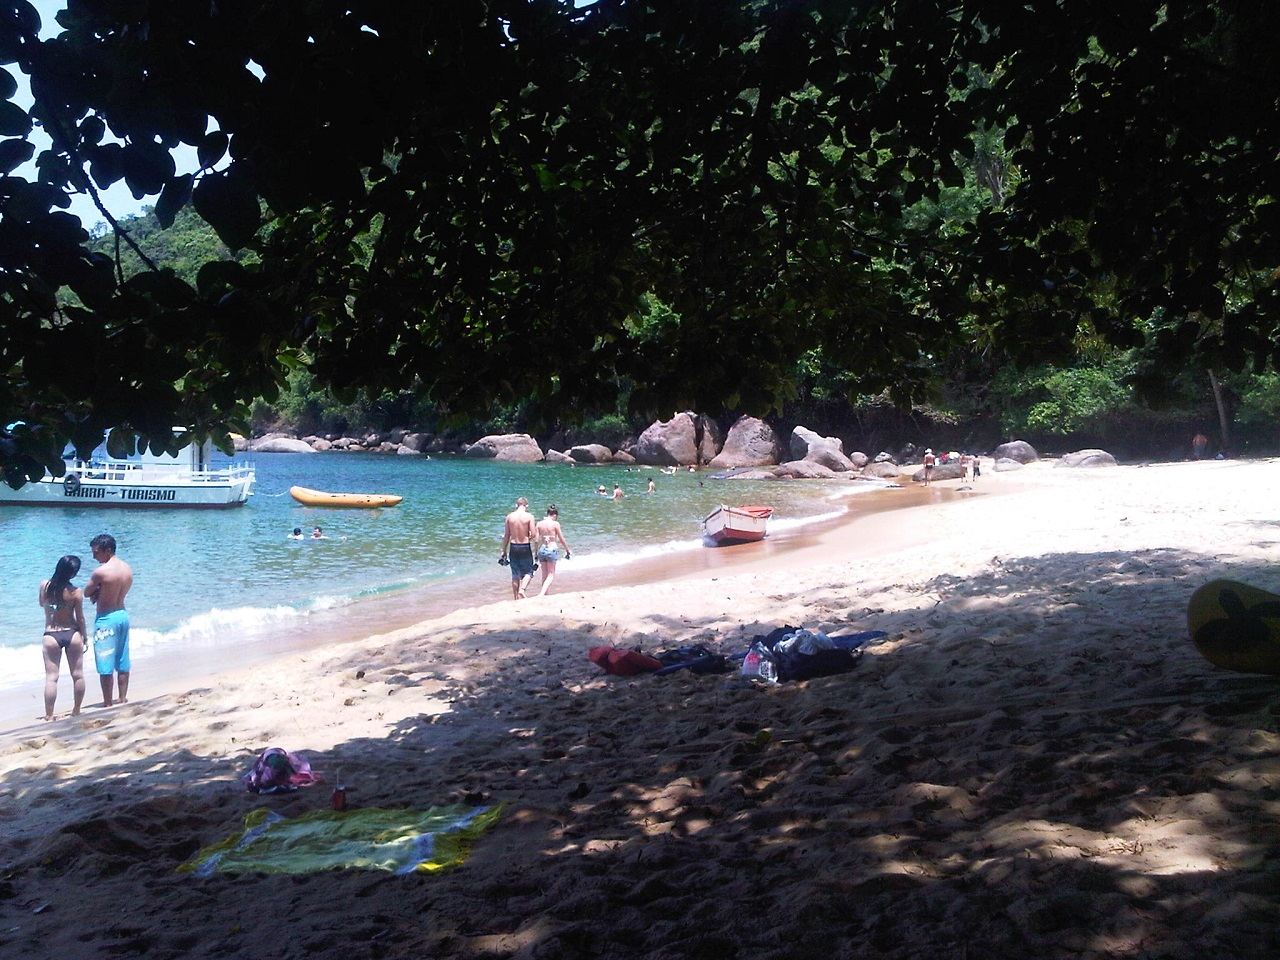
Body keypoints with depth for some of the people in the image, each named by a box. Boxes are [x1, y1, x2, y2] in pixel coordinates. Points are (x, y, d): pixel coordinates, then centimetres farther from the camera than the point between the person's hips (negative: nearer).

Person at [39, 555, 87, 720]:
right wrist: (84, 637, 9)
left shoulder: (44, 586, -6)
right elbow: (80, 618, -4)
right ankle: (76, 711, 22)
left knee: (51, 678, 3)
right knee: (78, 675, 13)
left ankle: (49, 715, 2)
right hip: (72, 634, -1)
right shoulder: (76, 592, -12)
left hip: (51, 636, 1)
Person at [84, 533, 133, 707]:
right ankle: (123, 699, 21)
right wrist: (100, 593, -3)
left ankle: (108, 703, 5)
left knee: (105, 666, 1)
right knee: (122, 662, 15)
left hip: (106, 619, -8)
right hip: (123, 614, 8)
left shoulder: (101, 571, -19)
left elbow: (87, 593, -8)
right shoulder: (127, 569, 4)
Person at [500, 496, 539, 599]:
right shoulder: (529, 516, -9)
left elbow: (506, 536, 3)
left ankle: (515, 597, 17)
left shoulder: (509, 516, -1)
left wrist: (504, 551, 10)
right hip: (525, 547, -3)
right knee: (528, 572, 11)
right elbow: (533, 535, -12)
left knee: (515, 574, 13)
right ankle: (522, 589, -14)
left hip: (513, 546, 3)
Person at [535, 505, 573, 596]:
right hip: (552, 549, -4)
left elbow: (536, 540, 3)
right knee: (551, 575, 3)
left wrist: (536, 553, 12)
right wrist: (567, 550, 9)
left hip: (542, 549, 4)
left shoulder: (539, 524, 2)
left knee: (544, 574, 17)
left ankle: (545, 593, 23)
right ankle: (542, 594, -15)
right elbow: (562, 539, -3)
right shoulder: (555, 524, -8)